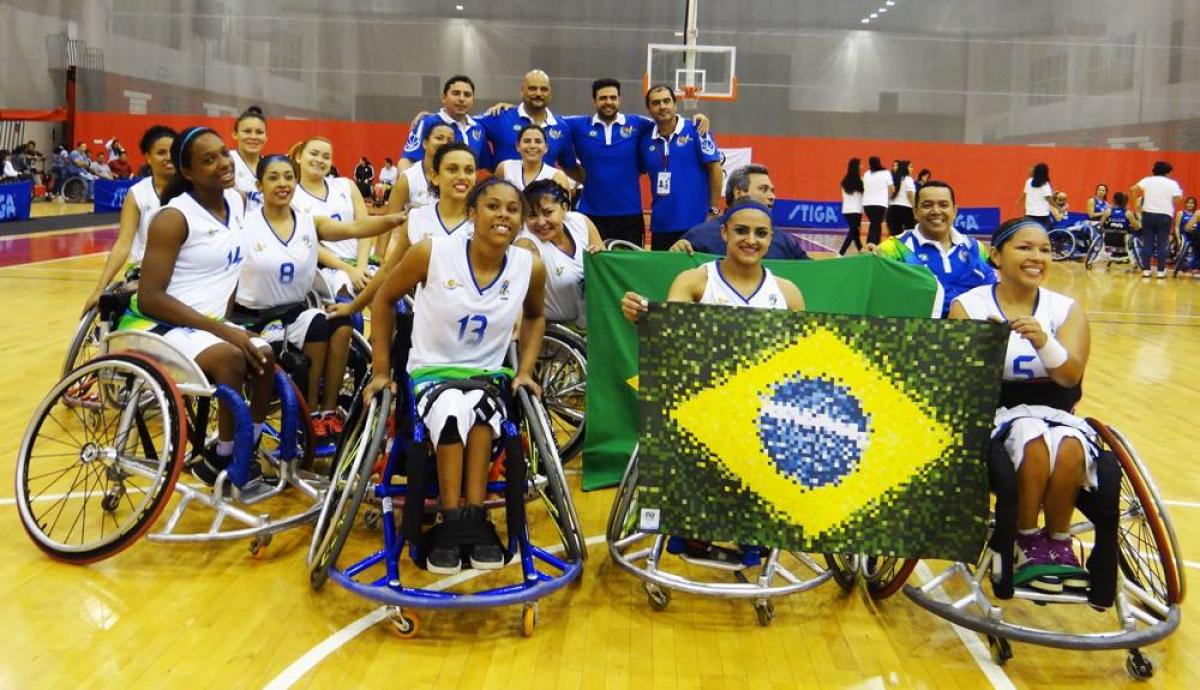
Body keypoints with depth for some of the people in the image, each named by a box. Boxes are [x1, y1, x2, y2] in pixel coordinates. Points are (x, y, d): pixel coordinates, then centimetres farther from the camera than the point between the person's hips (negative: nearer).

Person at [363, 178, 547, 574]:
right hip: (430, 372, -2)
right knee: (454, 409, -37)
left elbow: (534, 317, 17)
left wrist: (525, 371, 7)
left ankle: (472, 519, -31)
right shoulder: (431, 253, -12)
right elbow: (385, 299, 3)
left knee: (478, 407, -36)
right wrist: (381, 371, 2)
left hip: (488, 376, 2)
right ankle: (452, 523, -30)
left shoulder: (530, 266, -5)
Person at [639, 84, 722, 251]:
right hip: (660, 226, 4)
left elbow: (715, 169, -5)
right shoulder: (645, 140, 6)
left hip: (696, 223, -4)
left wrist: (713, 211, -7)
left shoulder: (696, 131, -5)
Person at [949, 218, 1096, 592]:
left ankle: (1058, 542, -8)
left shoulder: (1066, 309, 4)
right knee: (1034, 442, -33)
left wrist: (1044, 342, -31)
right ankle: (1027, 544, -13)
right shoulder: (969, 305, -2)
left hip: (1052, 410, 3)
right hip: (993, 411, -2)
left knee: (1070, 447, -31)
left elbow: (1070, 376, -11)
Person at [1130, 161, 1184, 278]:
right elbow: (1177, 200, -4)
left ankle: (1146, 269, 3)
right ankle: (1161, 271, 1)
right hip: (1165, 216, -1)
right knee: (1162, 244, 3)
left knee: (1147, 243, 5)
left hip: (1148, 214, 1)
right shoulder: (1172, 183, 3)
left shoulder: (1147, 180, 6)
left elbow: (1133, 190, -8)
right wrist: (1181, 194, 16)